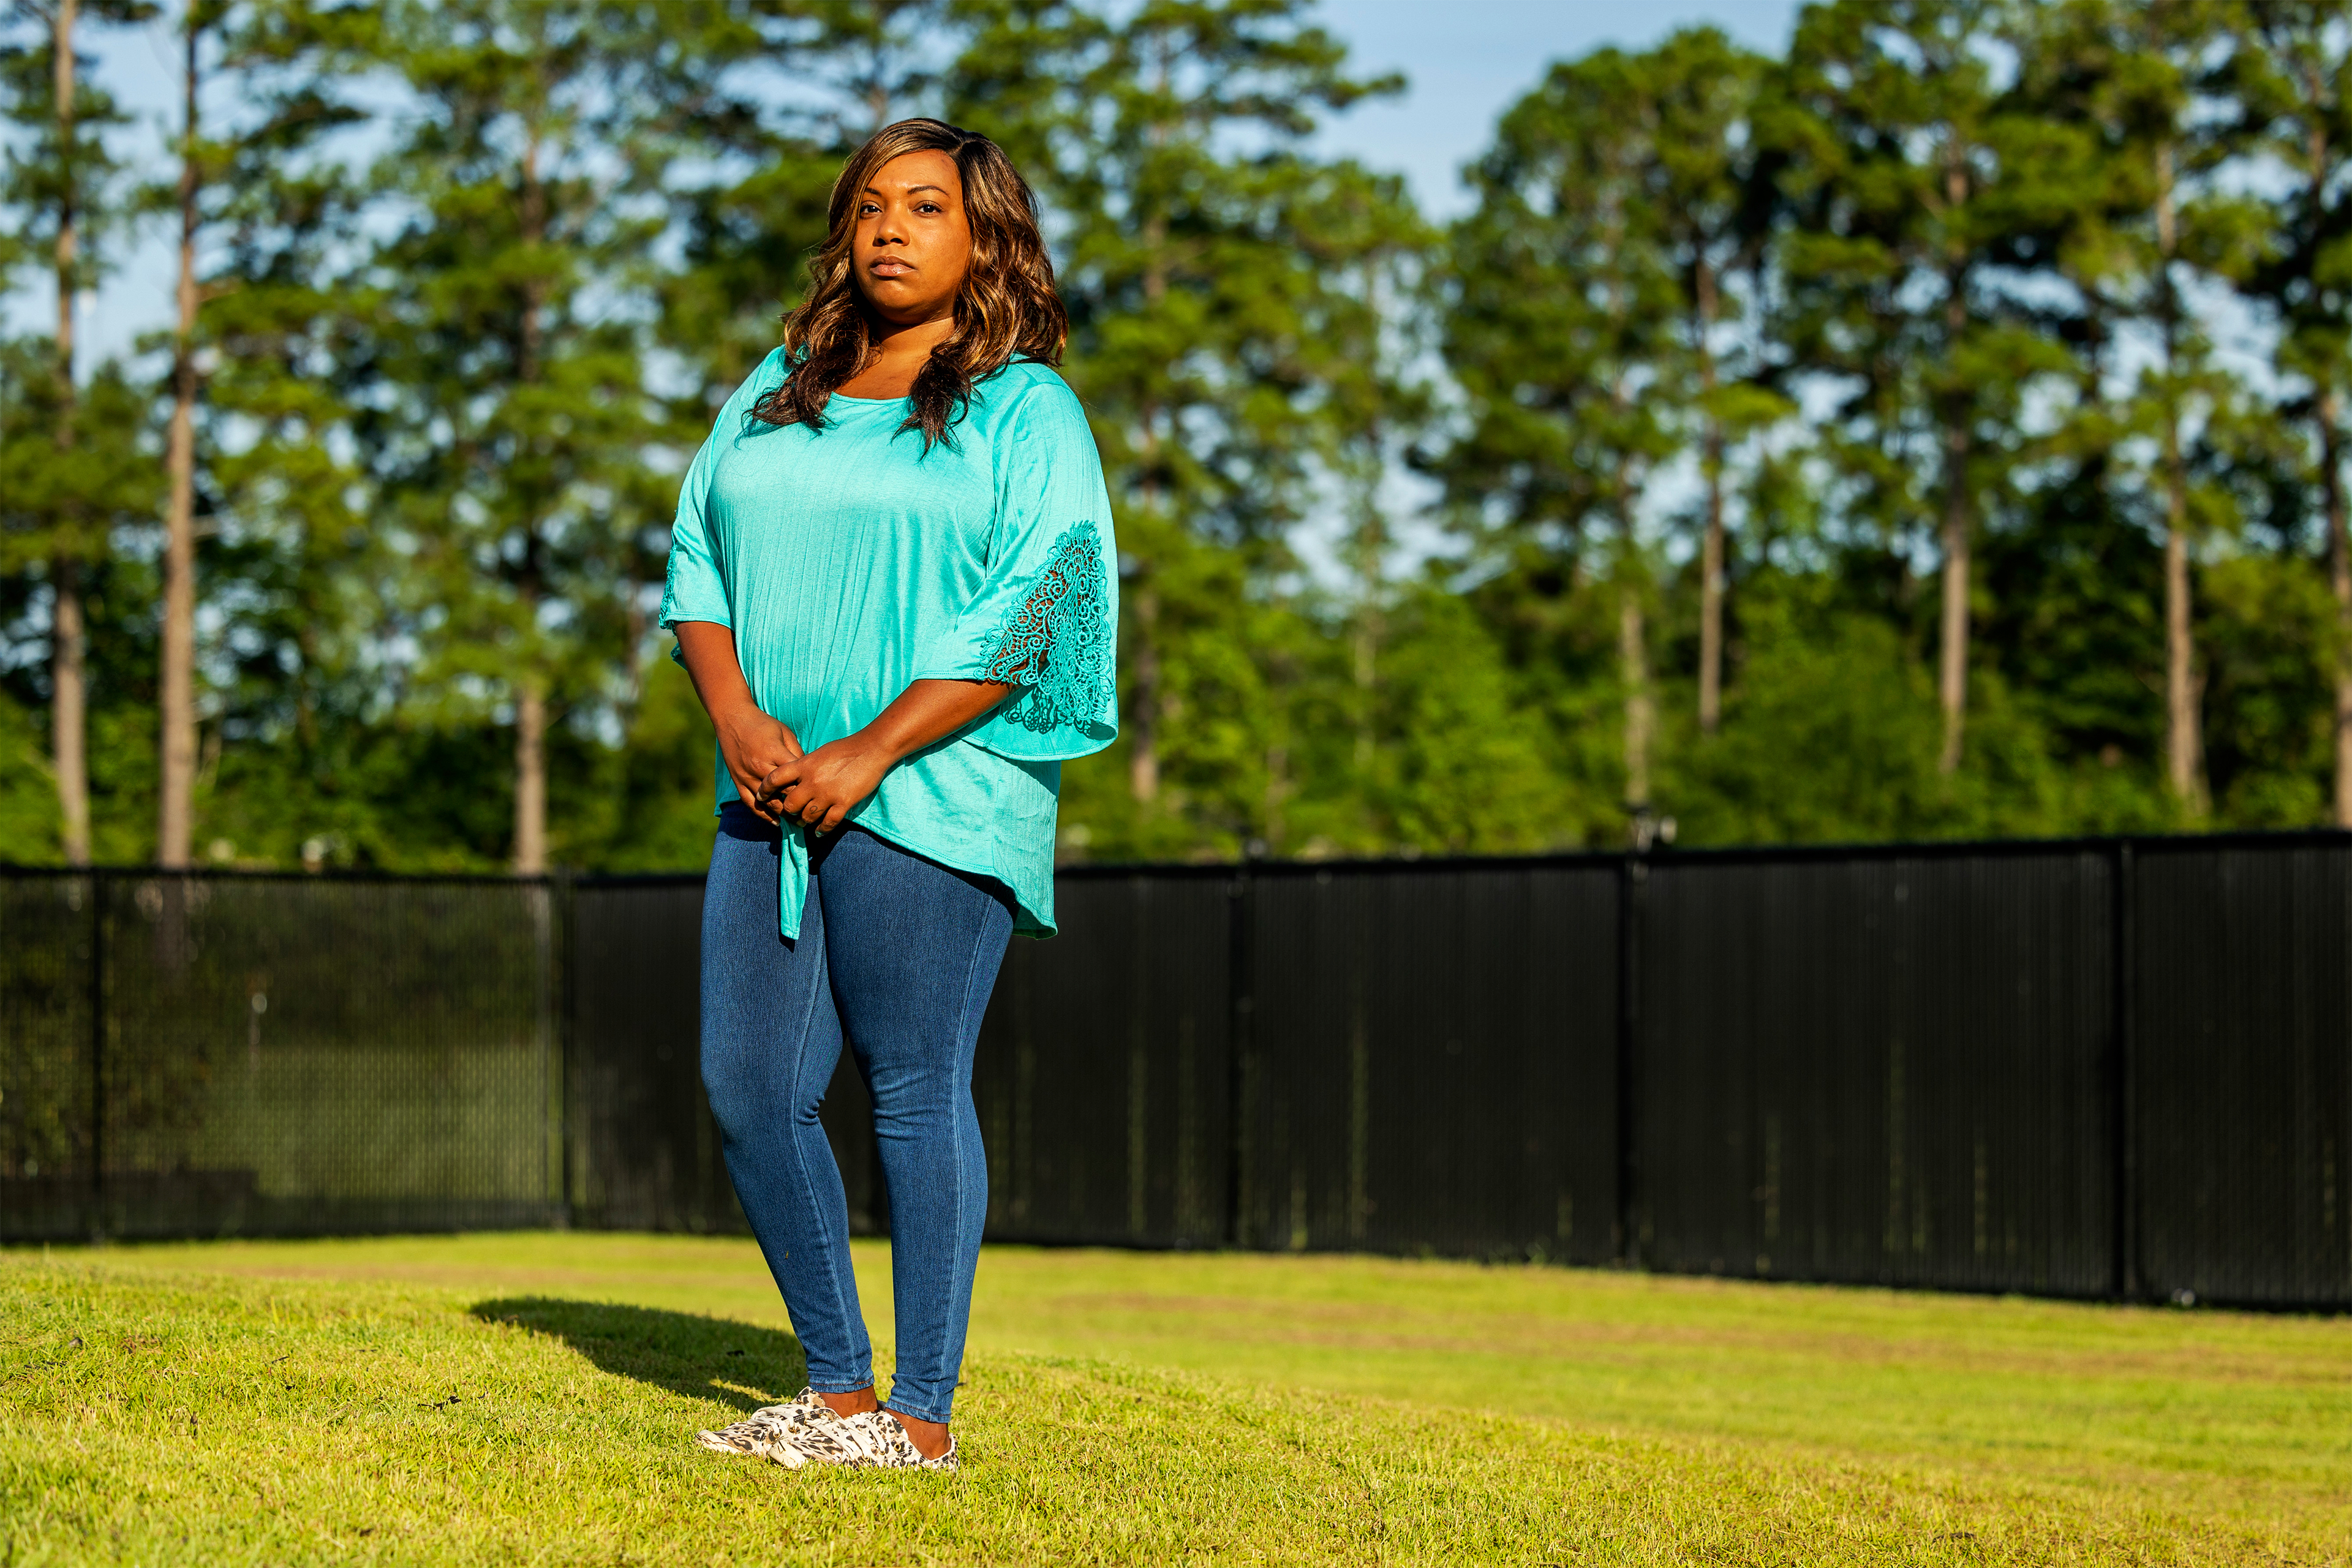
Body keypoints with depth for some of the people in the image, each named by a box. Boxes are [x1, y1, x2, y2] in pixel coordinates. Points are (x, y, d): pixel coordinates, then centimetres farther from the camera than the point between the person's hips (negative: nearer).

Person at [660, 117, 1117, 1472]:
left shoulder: (1026, 411, -1)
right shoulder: (778, 394, 17)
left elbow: (1030, 611, -9)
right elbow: (699, 560, 14)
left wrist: (870, 754, -15)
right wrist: (738, 716, -5)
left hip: (934, 794, -6)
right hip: (772, 799, 6)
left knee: (917, 1089, -6)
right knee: (749, 1087, 2)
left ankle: (923, 1415, -1)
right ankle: (837, 1389, 14)